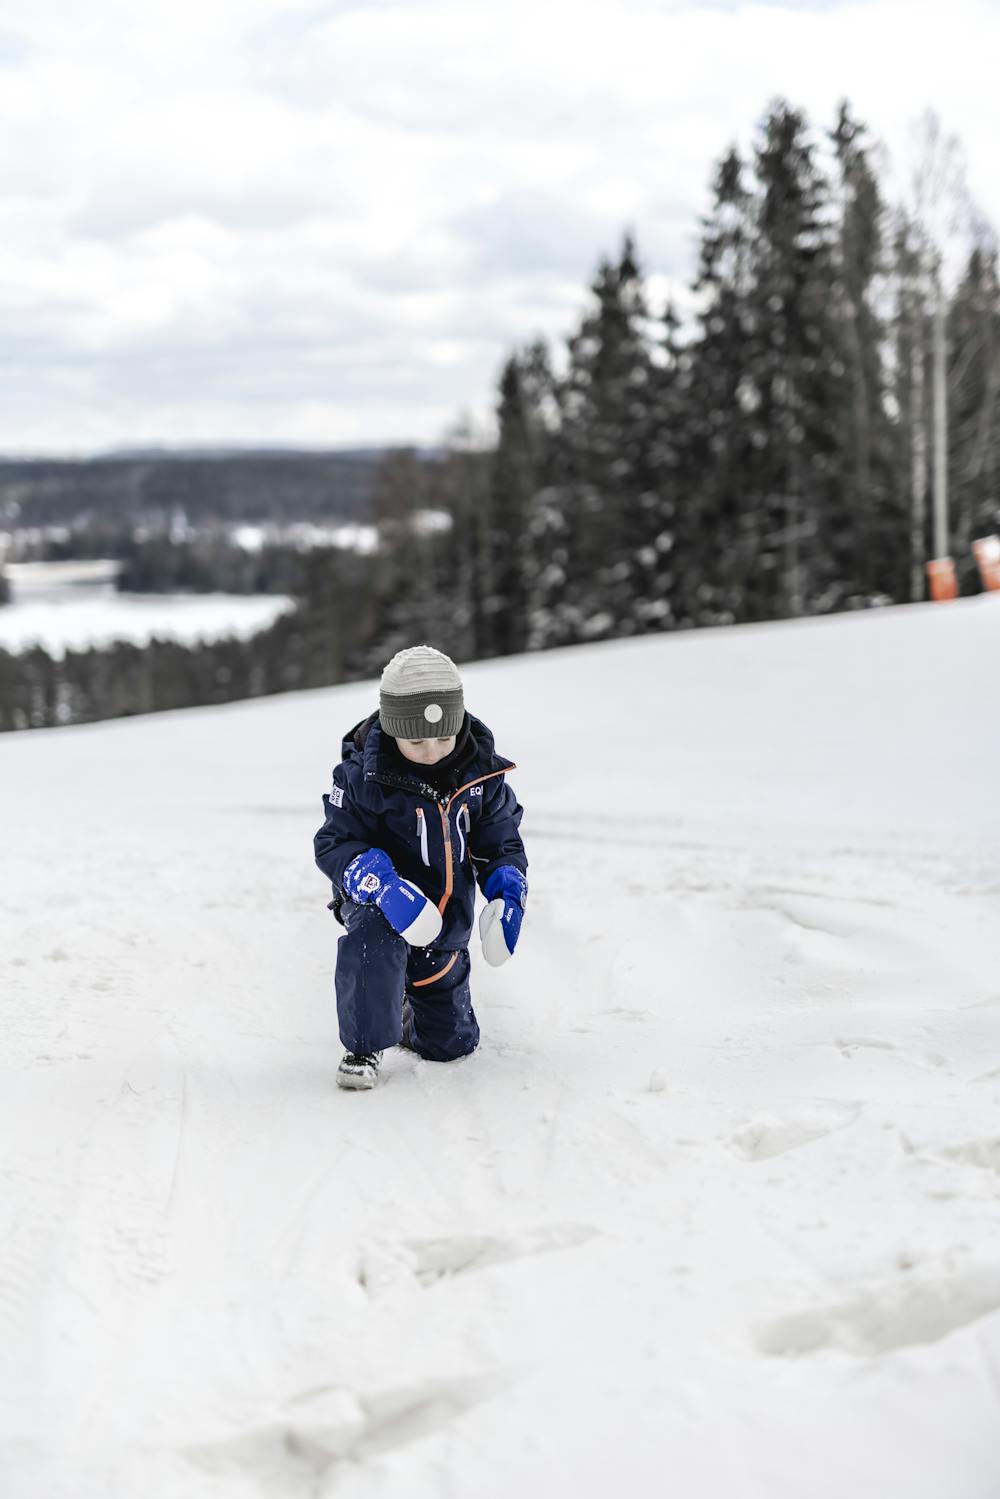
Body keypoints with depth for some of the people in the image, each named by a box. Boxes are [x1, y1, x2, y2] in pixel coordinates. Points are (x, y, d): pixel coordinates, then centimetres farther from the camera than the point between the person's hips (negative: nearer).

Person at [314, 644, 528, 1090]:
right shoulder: (364, 775, -19)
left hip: (447, 920, 4)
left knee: (451, 1044, 12)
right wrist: (383, 885, -37)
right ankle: (365, 1045, -19)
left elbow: (502, 844, 3)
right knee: (373, 938, -42)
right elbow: (335, 844, -18)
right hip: (379, 902, -4)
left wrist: (508, 897, -17)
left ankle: (404, 1012, 49)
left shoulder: (482, 774, -8)